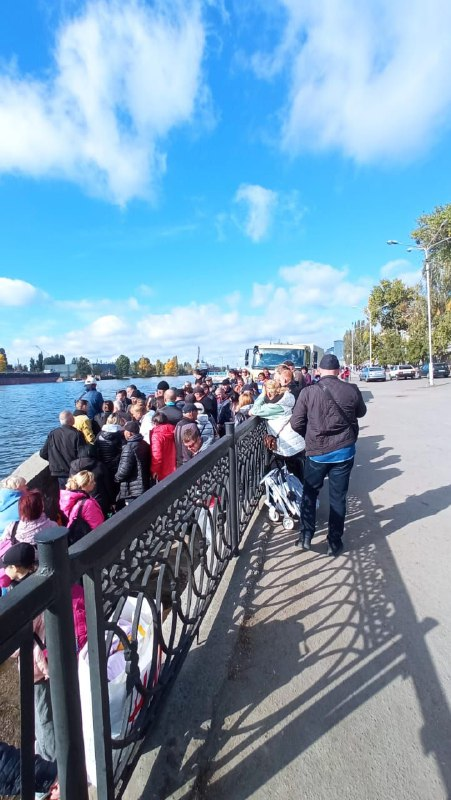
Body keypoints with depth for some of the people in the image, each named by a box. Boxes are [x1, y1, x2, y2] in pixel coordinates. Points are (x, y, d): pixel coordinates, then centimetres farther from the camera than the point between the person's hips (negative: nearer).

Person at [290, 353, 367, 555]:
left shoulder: (308, 392, -10)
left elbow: (296, 424, -6)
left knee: (310, 493, 18)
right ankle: (334, 542, 23)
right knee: (338, 497, 12)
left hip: (316, 452, -1)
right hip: (344, 451, 1)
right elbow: (361, 412, 13)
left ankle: (306, 536, 22)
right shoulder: (352, 390, -7)